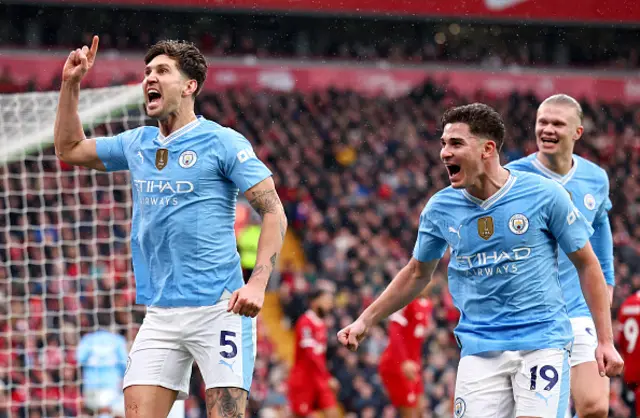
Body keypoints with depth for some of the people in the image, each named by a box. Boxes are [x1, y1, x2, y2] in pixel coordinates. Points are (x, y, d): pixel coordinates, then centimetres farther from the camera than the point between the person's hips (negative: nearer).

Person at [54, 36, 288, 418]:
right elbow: (69, 149, 30)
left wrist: (257, 284, -17)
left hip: (219, 310, -6)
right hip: (160, 315, 6)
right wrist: (71, 84, 18)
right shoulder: (137, 144, 14)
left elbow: (274, 212, -6)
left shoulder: (222, 142, -4)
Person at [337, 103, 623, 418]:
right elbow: (417, 274, 21)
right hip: (479, 350, 3)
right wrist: (365, 321, 15)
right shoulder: (440, 208, 4)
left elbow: (587, 264, 2)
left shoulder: (544, 194, -6)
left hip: (541, 342, -3)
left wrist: (605, 340, -2)